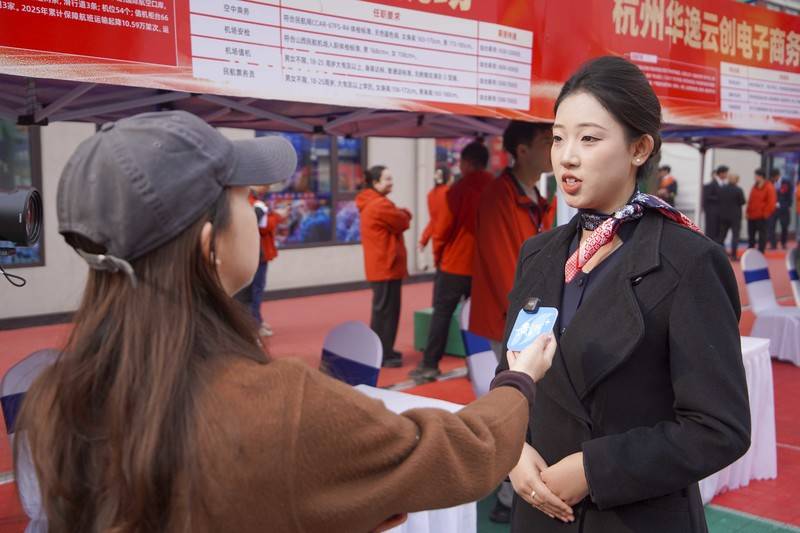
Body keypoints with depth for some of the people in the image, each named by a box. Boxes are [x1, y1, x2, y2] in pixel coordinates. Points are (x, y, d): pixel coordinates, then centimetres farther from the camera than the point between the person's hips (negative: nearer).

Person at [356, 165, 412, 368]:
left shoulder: (369, 203, 16)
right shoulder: (381, 205, -18)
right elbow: (402, 223, -11)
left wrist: (400, 215, 4)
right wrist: (405, 214, 9)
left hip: (379, 266, 11)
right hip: (386, 266, -11)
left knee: (383, 309, 17)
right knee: (386, 310, -5)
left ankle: (381, 350, 25)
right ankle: (383, 355, -1)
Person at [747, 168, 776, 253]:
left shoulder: (769, 188, -9)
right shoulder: (755, 187, 13)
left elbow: (772, 203, -12)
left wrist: (765, 213, -13)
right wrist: (748, 212, 9)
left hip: (761, 217, -7)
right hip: (751, 216, 7)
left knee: (762, 236, 0)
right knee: (751, 236, 12)